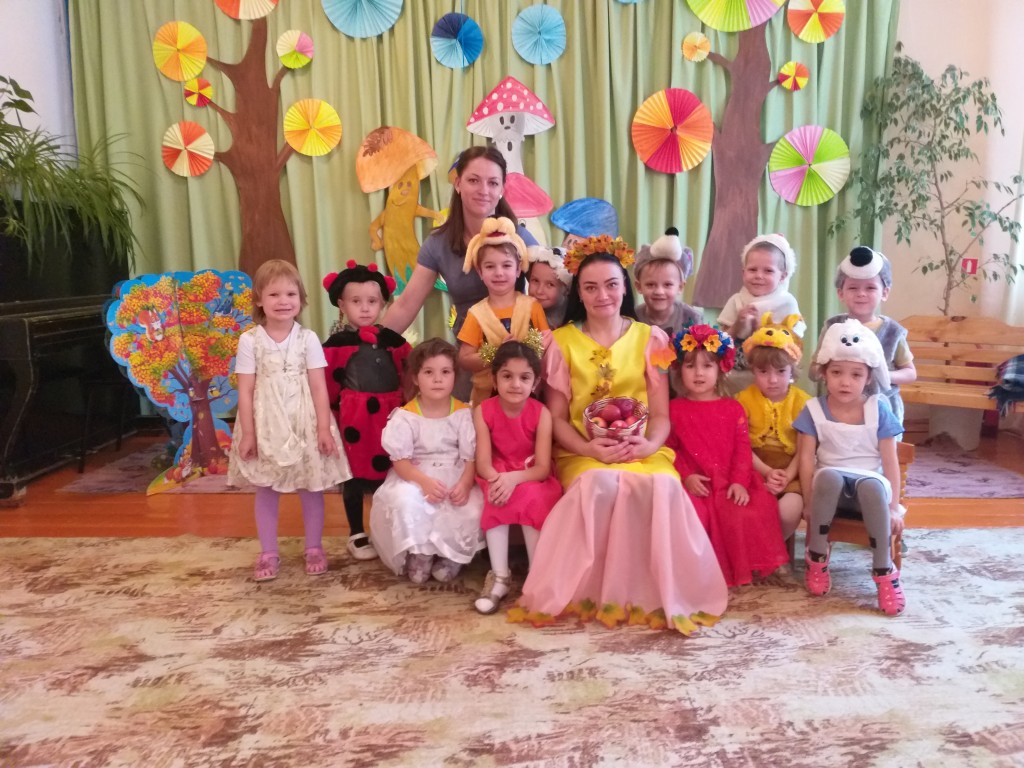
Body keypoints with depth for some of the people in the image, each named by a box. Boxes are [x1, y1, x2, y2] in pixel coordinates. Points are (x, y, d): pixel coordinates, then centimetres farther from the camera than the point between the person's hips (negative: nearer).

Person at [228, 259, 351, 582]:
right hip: (266, 424, 0)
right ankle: (268, 553, 22)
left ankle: (314, 549, 24)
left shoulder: (307, 338, -2)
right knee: (266, 490, 9)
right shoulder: (250, 340, -3)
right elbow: (245, 390, -3)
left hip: (304, 423, 0)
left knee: (311, 488, 8)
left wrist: (324, 427, -9)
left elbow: (319, 386, -4)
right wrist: (247, 433, -7)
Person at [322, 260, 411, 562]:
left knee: (388, 472, 11)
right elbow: (329, 384, -6)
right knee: (356, 474, 7)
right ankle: (357, 535, 20)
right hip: (354, 417, -3)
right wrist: (332, 417, -11)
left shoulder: (392, 340, 6)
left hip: (389, 415, 3)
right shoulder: (337, 343, -5)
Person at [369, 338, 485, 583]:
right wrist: (424, 481, -29)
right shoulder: (405, 416, -6)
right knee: (404, 500, -34)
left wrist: (465, 483, -27)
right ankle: (418, 552, -7)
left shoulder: (463, 413, -3)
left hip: (455, 478, 1)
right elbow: (400, 460, -10)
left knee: (474, 509, -27)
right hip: (415, 478, -1)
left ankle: (451, 555, 1)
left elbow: (471, 457, -6)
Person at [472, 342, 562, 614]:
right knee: (497, 499, -31)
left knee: (531, 499, -32)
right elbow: (482, 462, -17)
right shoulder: (483, 411, -12)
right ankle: (499, 576, -22)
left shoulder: (541, 414, -15)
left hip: (532, 479, -1)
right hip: (497, 478, 1)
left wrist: (514, 478, -38)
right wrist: (497, 479, -39)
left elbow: (543, 468, -19)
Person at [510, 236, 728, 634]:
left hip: (641, 450, 1)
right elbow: (556, 417, 1)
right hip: (583, 453, -1)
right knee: (601, 484, -35)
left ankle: (657, 594, -15)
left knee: (663, 486, -32)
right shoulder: (561, 341, 5)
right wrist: (589, 448, -17)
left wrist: (650, 444, -17)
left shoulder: (650, 338, 8)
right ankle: (595, 592, -18)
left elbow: (661, 414, 4)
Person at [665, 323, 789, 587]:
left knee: (744, 516, -20)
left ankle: (738, 571, 3)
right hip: (693, 484, -1)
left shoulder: (733, 408, 10)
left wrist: (740, 481, -11)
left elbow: (742, 449, 3)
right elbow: (669, 449, 1)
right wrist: (686, 477, -13)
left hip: (729, 484, 2)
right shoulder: (674, 409, 7)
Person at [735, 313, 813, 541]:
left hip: (790, 472, 0)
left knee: (789, 511, -29)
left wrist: (787, 476, -18)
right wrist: (768, 472, -16)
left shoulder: (802, 401, 1)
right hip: (754, 470, 0)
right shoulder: (744, 399, 1)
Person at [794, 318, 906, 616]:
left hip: (869, 483, 0)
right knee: (828, 476, -37)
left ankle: (884, 571, -24)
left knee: (873, 486, -37)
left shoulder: (878, 409, -4)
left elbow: (890, 461, -4)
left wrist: (894, 507, -8)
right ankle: (817, 558, -20)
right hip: (830, 485, 0)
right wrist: (809, 502, -12)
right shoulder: (814, 409, -4)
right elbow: (806, 459, -6)